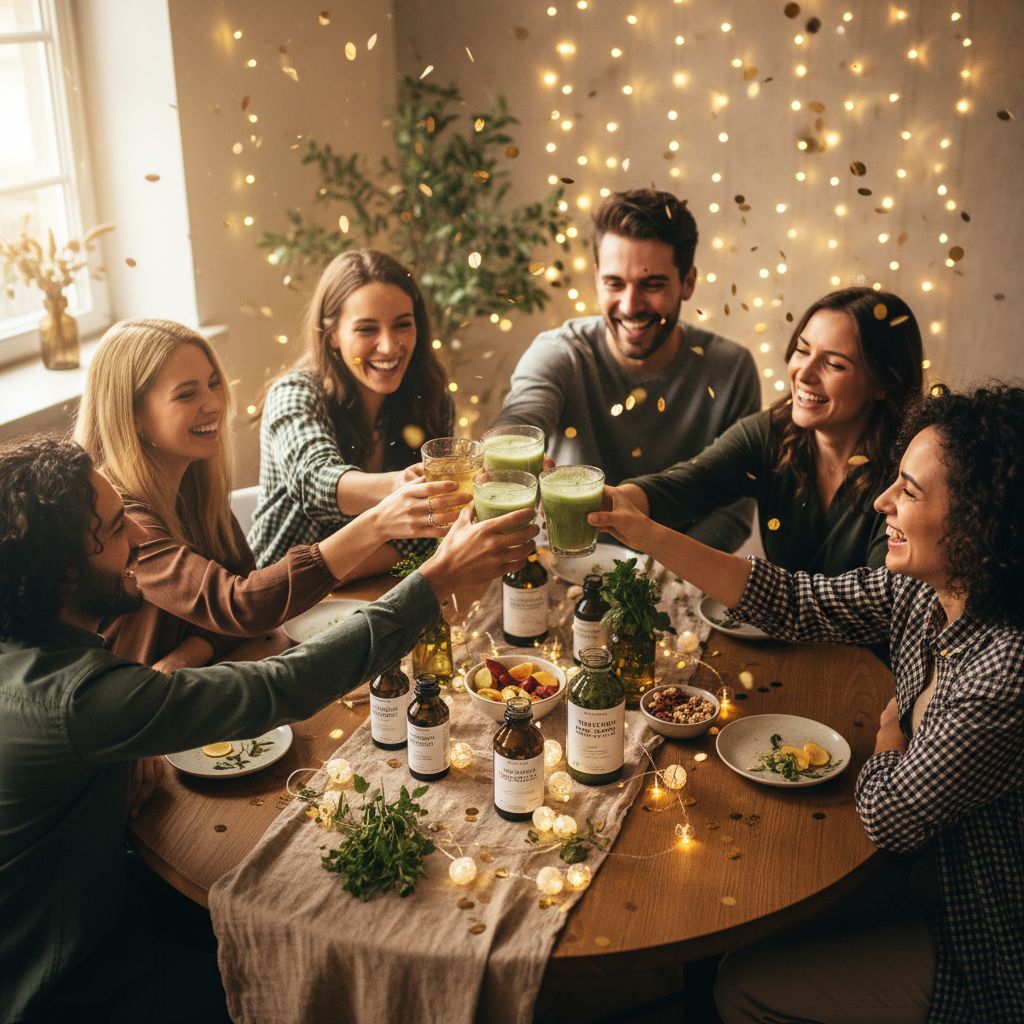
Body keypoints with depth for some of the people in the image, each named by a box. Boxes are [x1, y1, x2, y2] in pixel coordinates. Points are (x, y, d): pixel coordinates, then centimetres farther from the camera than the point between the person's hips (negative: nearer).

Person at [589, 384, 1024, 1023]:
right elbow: (795, 605, -3)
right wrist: (648, 536, -7)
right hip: (934, 884, 7)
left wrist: (892, 730, -4)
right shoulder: (920, 590, -12)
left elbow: (889, 817, -25)